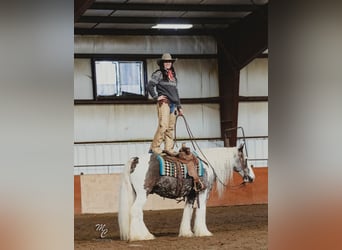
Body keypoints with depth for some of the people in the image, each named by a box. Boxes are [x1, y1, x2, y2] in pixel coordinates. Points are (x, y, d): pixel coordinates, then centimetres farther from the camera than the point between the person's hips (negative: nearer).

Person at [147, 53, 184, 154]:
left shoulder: (173, 75, 22)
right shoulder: (159, 74, -1)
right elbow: (149, 85, -11)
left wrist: (179, 106, 23)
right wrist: (156, 97, -14)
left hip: (173, 104, 8)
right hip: (164, 103, -7)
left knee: (170, 128, 5)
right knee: (163, 125, -16)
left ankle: (169, 149, 8)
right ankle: (154, 148, -13)